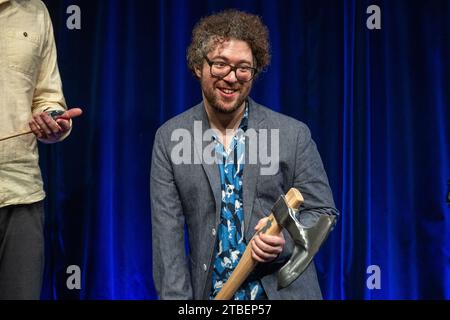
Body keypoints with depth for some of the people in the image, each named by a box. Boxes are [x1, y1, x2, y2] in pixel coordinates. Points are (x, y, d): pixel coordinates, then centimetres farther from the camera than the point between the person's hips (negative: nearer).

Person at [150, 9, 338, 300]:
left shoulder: (294, 134, -8)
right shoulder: (169, 138, -5)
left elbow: (322, 211, -1)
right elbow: (167, 232, -7)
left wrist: (286, 239, -20)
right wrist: (176, 297, -13)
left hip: (283, 290, -1)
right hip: (208, 291, 1)